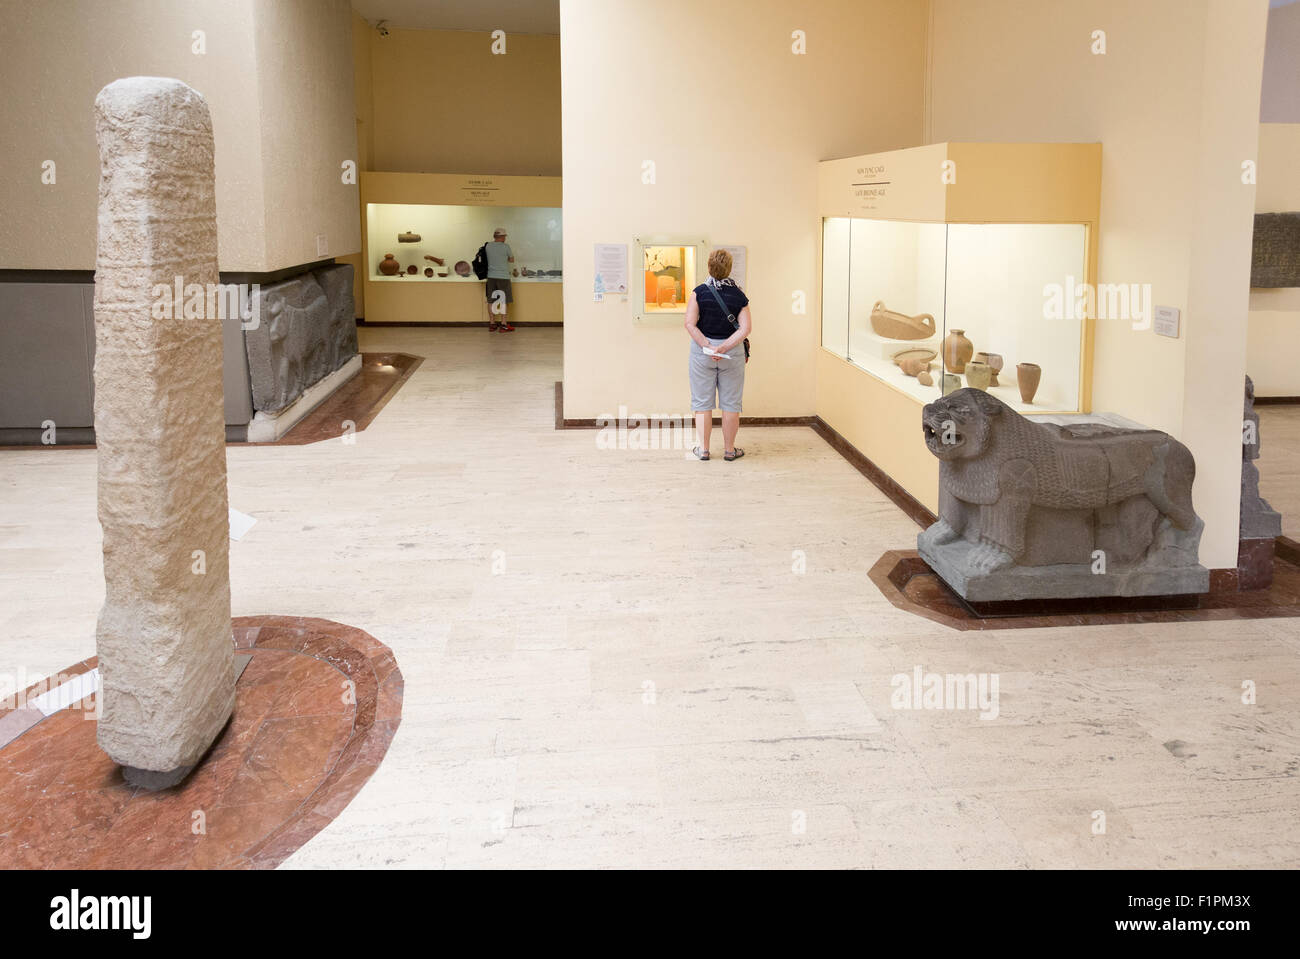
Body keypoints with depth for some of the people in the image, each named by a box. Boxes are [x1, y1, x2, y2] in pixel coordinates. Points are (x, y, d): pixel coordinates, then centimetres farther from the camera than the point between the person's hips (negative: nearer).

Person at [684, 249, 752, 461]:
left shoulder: (699, 292, -7)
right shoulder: (739, 295, -3)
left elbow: (690, 324, -13)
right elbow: (745, 328, -11)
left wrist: (708, 346, -14)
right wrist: (724, 348, -16)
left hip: (702, 351, -1)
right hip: (733, 353, 1)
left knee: (702, 402, 8)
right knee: (731, 402, 10)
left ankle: (703, 449, 11)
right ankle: (729, 449, 16)